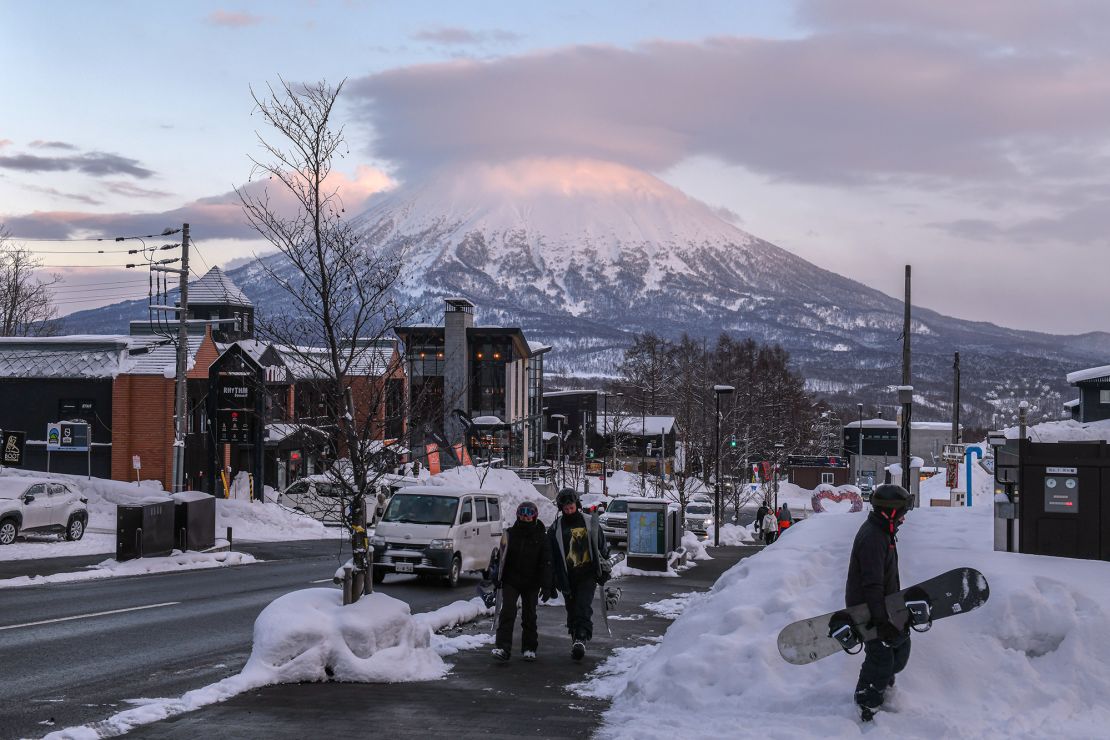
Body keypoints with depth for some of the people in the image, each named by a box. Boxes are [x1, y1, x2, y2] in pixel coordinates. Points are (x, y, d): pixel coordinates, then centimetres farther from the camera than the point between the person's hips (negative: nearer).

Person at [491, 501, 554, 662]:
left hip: (531, 583, 0)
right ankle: (503, 648, -15)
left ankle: (529, 648, 20)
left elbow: (546, 562, -3)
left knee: (529, 616, 9)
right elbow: (501, 558, 7)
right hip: (511, 581, 0)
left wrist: (546, 586, -9)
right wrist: (497, 579, 4)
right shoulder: (510, 534, 0)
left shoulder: (541, 536, -3)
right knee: (507, 612, -12)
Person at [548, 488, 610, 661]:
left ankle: (581, 638, -26)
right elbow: (550, 555, 6)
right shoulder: (555, 528, 4)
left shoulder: (590, 523, 5)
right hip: (567, 576, 2)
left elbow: (602, 548, 13)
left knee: (584, 606, -17)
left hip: (588, 574, -2)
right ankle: (576, 640, 18)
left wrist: (604, 570, 10)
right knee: (572, 609, 7)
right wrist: (553, 579, 2)